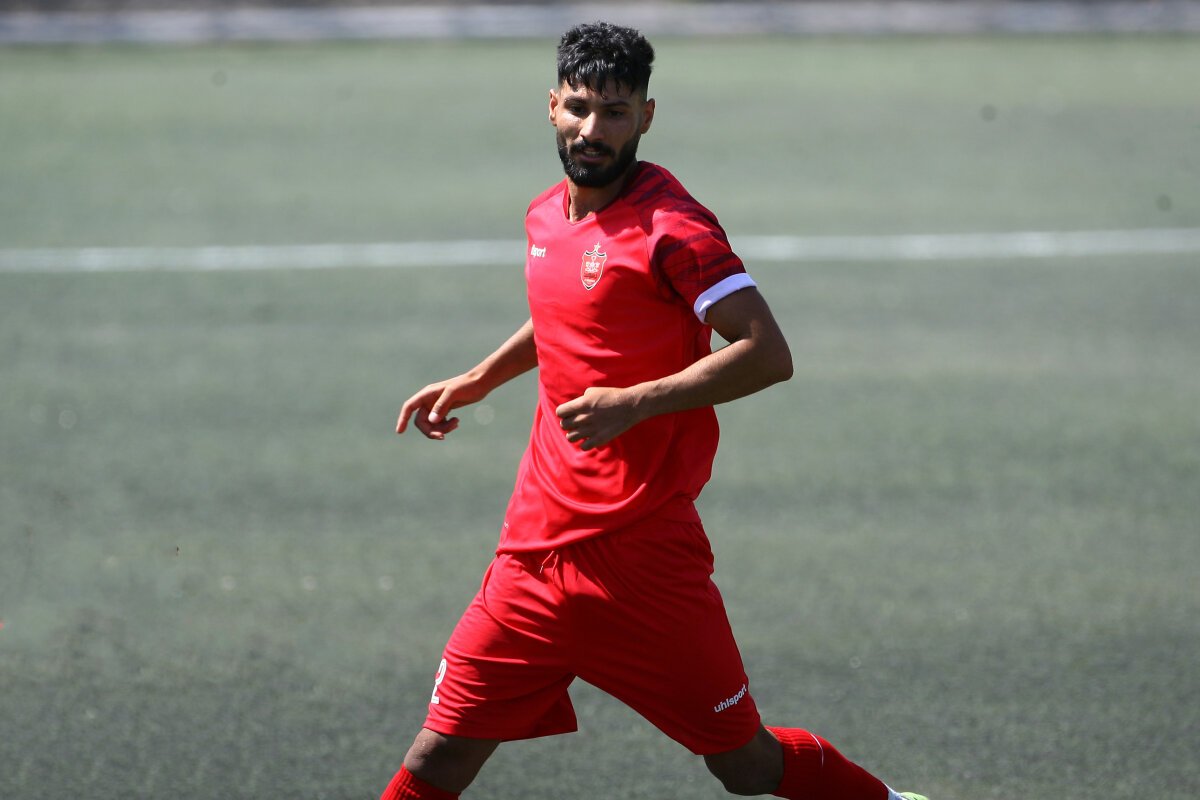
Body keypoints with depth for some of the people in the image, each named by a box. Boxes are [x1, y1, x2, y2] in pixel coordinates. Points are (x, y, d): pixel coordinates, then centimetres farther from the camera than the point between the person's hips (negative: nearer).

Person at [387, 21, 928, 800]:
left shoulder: (670, 225, -13)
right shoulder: (547, 216, 10)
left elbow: (768, 354, -20)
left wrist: (633, 404, -25)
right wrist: (480, 379, 27)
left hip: (643, 554, -6)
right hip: (537, 548, 6)